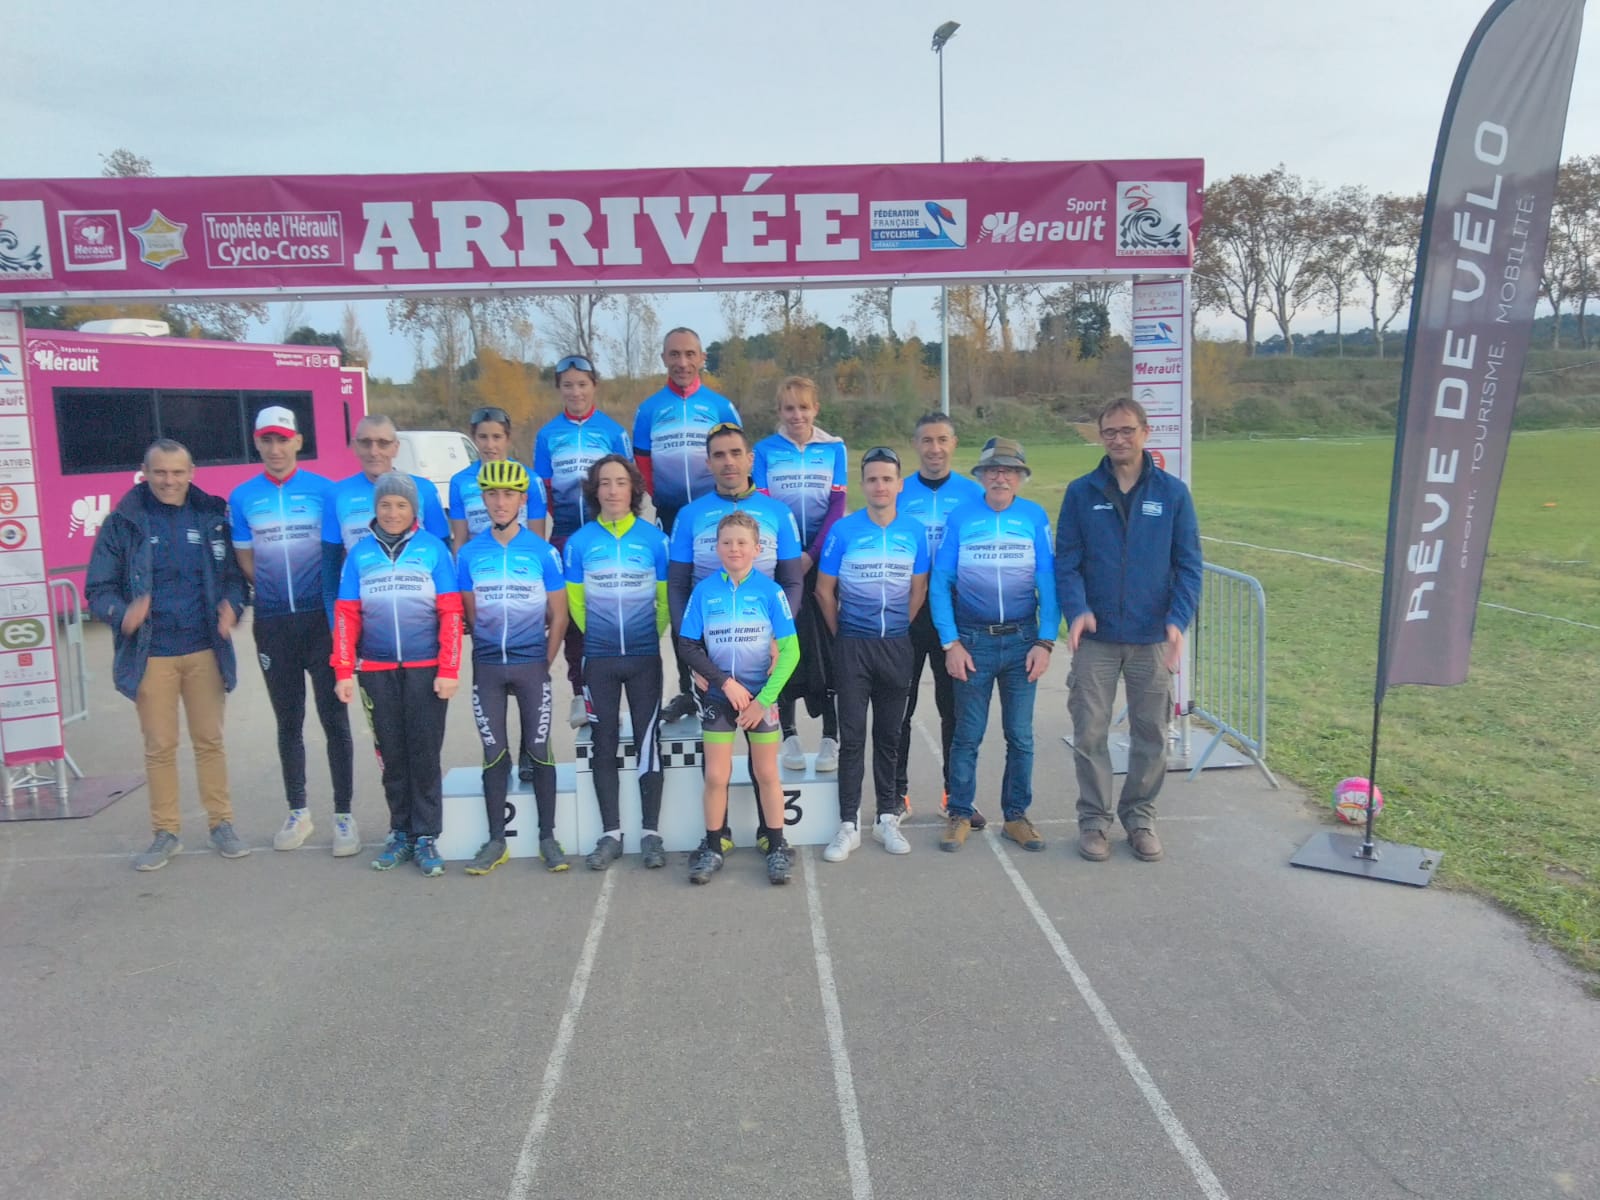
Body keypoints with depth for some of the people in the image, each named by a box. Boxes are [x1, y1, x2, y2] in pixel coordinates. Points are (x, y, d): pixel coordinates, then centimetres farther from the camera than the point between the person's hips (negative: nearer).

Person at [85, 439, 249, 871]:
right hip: (150, 655, -1)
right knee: (159, 747, 8)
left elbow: (235, 574, 6)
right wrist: (122, 614, -21)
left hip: (204, 650, 1)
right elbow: (98, 589, -1)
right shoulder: (123, 523, -1)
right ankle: (165, 832, 19)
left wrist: (233, 605, -15)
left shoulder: (212, 516, 2)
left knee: (210, 740, 10)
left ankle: (221, 824, 20)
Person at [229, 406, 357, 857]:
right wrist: (276, 591, 1)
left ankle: (344, 815, 9)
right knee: (288, 722, 12)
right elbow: (246, 562, 10)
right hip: (273, 623, 3)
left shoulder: (323, 489, -2)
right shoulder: (242, 497, 5)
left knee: (334, 718, 0)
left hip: (321, 618, -2)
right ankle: (298, 812, 24)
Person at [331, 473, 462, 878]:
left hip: (425, 670, -2)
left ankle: (426, 836, 14)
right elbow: (346, 616, 5)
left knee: (424, 754, 3)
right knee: (392, 755, 11)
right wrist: (343, 672, 0)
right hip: (377, 672, 2)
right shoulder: (360, 553, 5)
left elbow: (451, 614, -4)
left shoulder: (433, 549, -2)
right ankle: (400, 832, 24)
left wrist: (448, 670, -9)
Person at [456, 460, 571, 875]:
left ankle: (548, 837, 14)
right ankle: (496, 840, 16)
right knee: (494, 753, 7)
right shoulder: (469, 553, 2)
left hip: (532, 665, -2)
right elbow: (469, 612, 8)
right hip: (487, 667, 2)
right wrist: (487, 654, 3)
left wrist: (544, 664, -2)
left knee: (539, 750, 3)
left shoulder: (543, 551, -3)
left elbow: (558, 614, 0)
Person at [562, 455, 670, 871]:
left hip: (645, 657, -1)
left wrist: (651, 635, 7)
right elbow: (574, 600, 7)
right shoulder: (580, 541, 0)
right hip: (599, 659, 1)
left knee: (648, 740, 2)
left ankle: (651, 832, 11)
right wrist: (597, 635, 9)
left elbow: (666, 597, 4)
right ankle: (610, 833, 16)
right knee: (604, 743, 6)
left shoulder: (653, 537, -2)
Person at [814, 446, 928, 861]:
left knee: (889, 735, 11)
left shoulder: (914, 531, 0)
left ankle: (888, 818, 23)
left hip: (897, 645, 2)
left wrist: (896, 631, 9)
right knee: (852, 737, 2)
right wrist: (841, 635, 5)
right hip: (853, 645, -2)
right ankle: (849, 824, 11)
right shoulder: (844, 530, -6)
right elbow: (824, 590, 1)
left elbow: (918, 590, 9)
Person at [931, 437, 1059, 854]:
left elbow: (1048, 582, -1)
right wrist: (950, 643, -8)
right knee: (967, 735, 6)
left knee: (1021, 736, 9)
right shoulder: (960, 518, -2)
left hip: (1022, 640, 1)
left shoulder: (1035, 517, 0)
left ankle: (1016, 815, 23)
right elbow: (939, 584, -2)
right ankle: (959, 815, 20)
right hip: (973, 641, -1)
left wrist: (1046, 641, -8)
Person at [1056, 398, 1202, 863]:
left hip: (1153, 638, 1)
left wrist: (1178, 620, -13)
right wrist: (1077, 609, -18)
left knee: (1151, 734, 9)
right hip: (1095, 637, 0)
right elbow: (1066, 562, -1)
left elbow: (1188, 564, 0)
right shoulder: (1081, 492, 0)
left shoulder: (1173, 493, 0)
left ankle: (1140, 816, 27)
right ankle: (1093, 819, 20)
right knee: (1089, 733, 4)